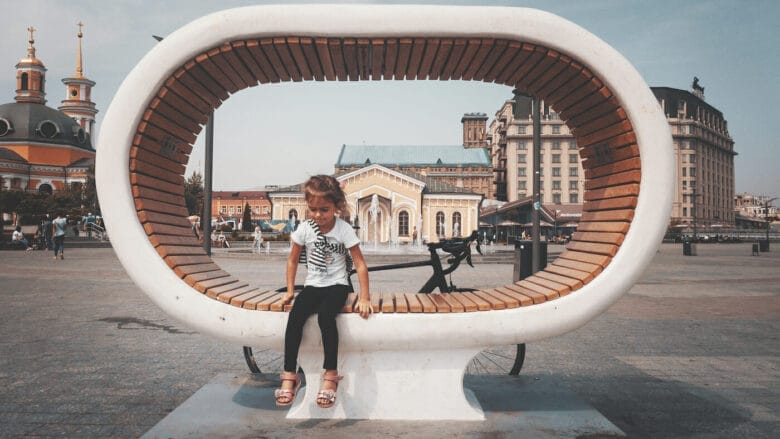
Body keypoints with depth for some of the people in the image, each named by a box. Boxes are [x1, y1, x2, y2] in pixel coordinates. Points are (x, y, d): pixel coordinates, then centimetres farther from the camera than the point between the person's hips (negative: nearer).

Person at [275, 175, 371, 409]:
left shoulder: (344, 229, -11)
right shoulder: (304, 228, -3)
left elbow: (360, 263, -9)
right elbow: (293, 260, 9)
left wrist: (364, 297, -14)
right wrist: (290, 291, 5)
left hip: (336, 285, -3)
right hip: (312, 285, 3)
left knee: (325, 317, -32)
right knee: (295, 317, -24)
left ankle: (331, 374, -21)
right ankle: (289, 375, -17)